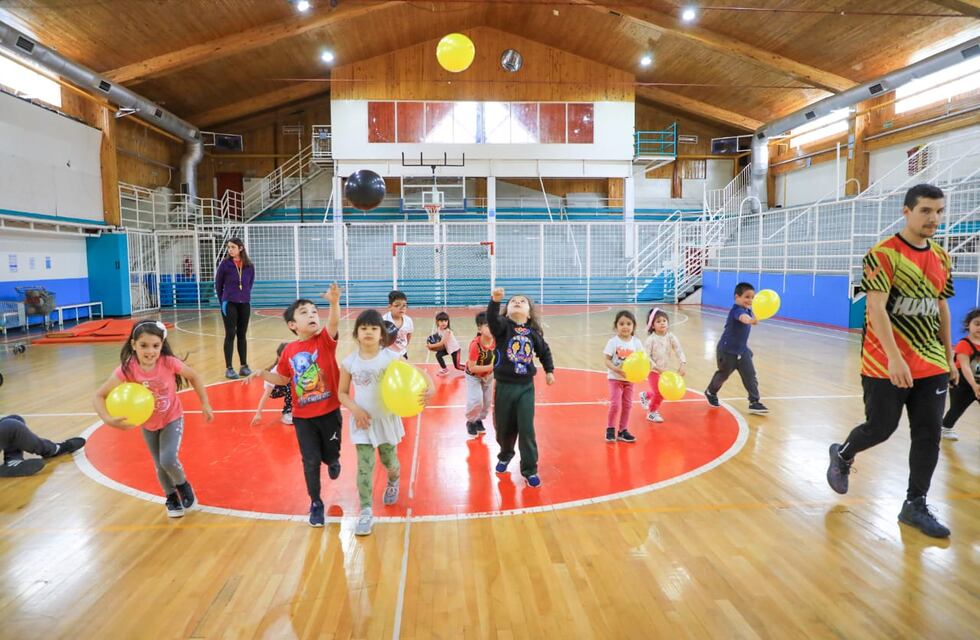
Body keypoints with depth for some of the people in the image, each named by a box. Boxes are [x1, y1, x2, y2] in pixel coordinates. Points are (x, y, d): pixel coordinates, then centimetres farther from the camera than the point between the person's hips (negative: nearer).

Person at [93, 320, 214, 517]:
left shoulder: (169, 362, -28)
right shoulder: (126, 370, -27)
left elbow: (194, 377, -10)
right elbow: (99, 397, -22)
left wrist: (205, 404, -8)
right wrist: (108, 419, -40)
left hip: (172, 419, -2)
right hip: (148, 424, 2)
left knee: (169, 460, -20)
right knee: (160, 465, 15)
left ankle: (183, 485, 14)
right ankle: (171, 497, 43)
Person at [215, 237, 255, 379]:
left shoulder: (250, 266, 0)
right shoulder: (225, 264, -5)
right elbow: (218, 284, 4)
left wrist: (245, 296, 8)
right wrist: (222, 301, 5)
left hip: (244, 304, 2)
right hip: (229, 304, -2)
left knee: (242, 335, 9)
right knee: (230, 335, -1)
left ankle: (244, 366, 17)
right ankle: (229, 368, 4)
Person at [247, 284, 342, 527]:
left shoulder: (325, 340, -11)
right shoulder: (289, 351, -2)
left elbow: (334, 323, -35)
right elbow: (283, 379, 12)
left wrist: (334, 302, -54)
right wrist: (263, 374, -5)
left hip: (329, 412, -2)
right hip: (302, 417, 2)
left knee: (330, 456, 14)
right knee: (310, 461, 6)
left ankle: (333, 461, 53)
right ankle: (316, 504, 25)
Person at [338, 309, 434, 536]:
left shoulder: (391, 357, -12)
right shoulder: (349, 362, -8)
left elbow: (418, 373, -13)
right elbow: (342, 393, 1)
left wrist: (429, 388, -33)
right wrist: (355, 409, -17)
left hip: (387, 418, 0)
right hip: (362, 421, 0)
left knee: (389, 460, 16)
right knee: (364, 467, -3)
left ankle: (393, 482, 51)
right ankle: (366, 511, 9)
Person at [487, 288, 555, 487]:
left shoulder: (533, 332, 1)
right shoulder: (503, 326, -7)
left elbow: (544, 351, 19)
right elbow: (491, 319, -30)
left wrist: (549, 371, 16)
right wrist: (495, 300, -47)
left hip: (526, 387, 1)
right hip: (504, 386, -1)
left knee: (526, 429, -4)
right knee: (504, 427, 13)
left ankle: (529, 470, 9)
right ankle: (505, 456, 42)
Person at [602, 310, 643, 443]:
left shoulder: (636, 342, -3)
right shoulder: (613, 342, -12)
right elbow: (607, 360, -12)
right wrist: (618, 370, -26)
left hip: (630, 379, 3)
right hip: (615, 378, -3)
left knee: (627, 405, 8)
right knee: (615, 405, -9)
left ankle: (623, 431, 22)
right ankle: (610, 430, 11)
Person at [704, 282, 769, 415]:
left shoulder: (748, 310, 2)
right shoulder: (737, 310, -25)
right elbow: (743, 318, -52)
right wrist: (752, 320, -71)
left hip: (742, 350, 7)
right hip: (727, 350, -7)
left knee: (750, 375, -3)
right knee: (723, 374, 12)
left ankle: (755, 402, 0)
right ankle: (711, 393, 37)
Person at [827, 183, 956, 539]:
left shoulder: (942, 259, 9)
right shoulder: (883, 254, -12)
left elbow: (941, 309, 18)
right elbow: (876, 308, -20)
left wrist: (948, 358, 17)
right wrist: (894, 358, -27)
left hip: (931, 365, 6)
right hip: (886, 365, -6)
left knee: (929, 435, 6)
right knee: (880, 428, 1)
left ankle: (915, 506, 19)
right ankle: (842, 456, 33)